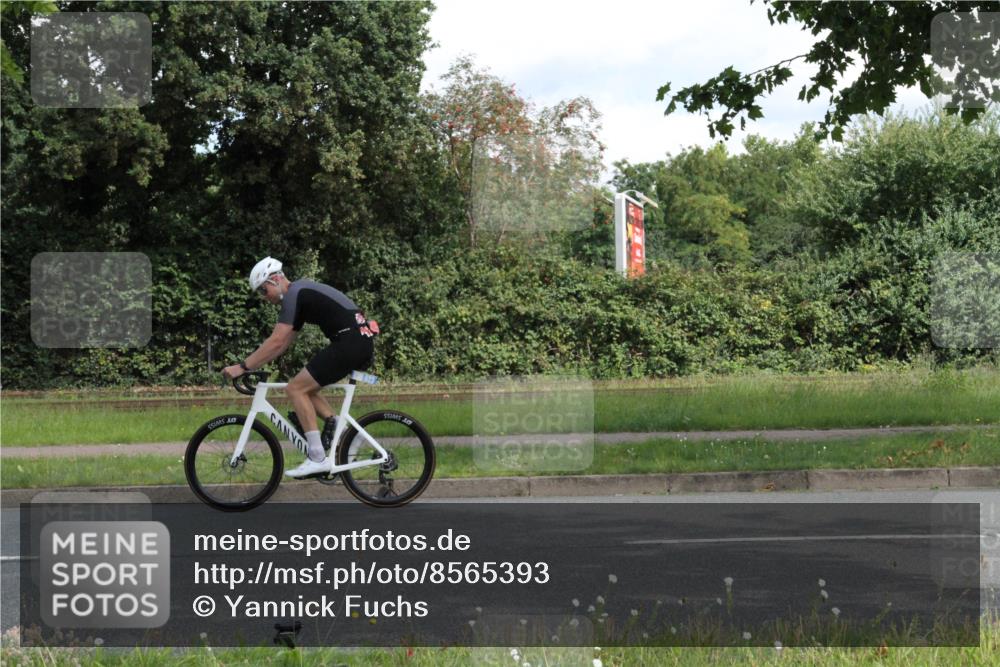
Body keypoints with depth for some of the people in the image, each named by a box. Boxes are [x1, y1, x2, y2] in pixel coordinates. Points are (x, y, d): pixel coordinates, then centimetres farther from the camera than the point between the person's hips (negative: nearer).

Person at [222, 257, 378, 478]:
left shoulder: (293, 295, -7)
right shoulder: (300, 294, 24)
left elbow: (276, 341, -14)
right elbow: (283, 343, 26)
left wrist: (242, 366, -10)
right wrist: (251, 365, 23)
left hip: (349, 342, -10)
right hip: (363, 343, 10)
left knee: (296, 388, -7)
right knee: (306, 388, 17)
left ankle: (318, 459, -10)